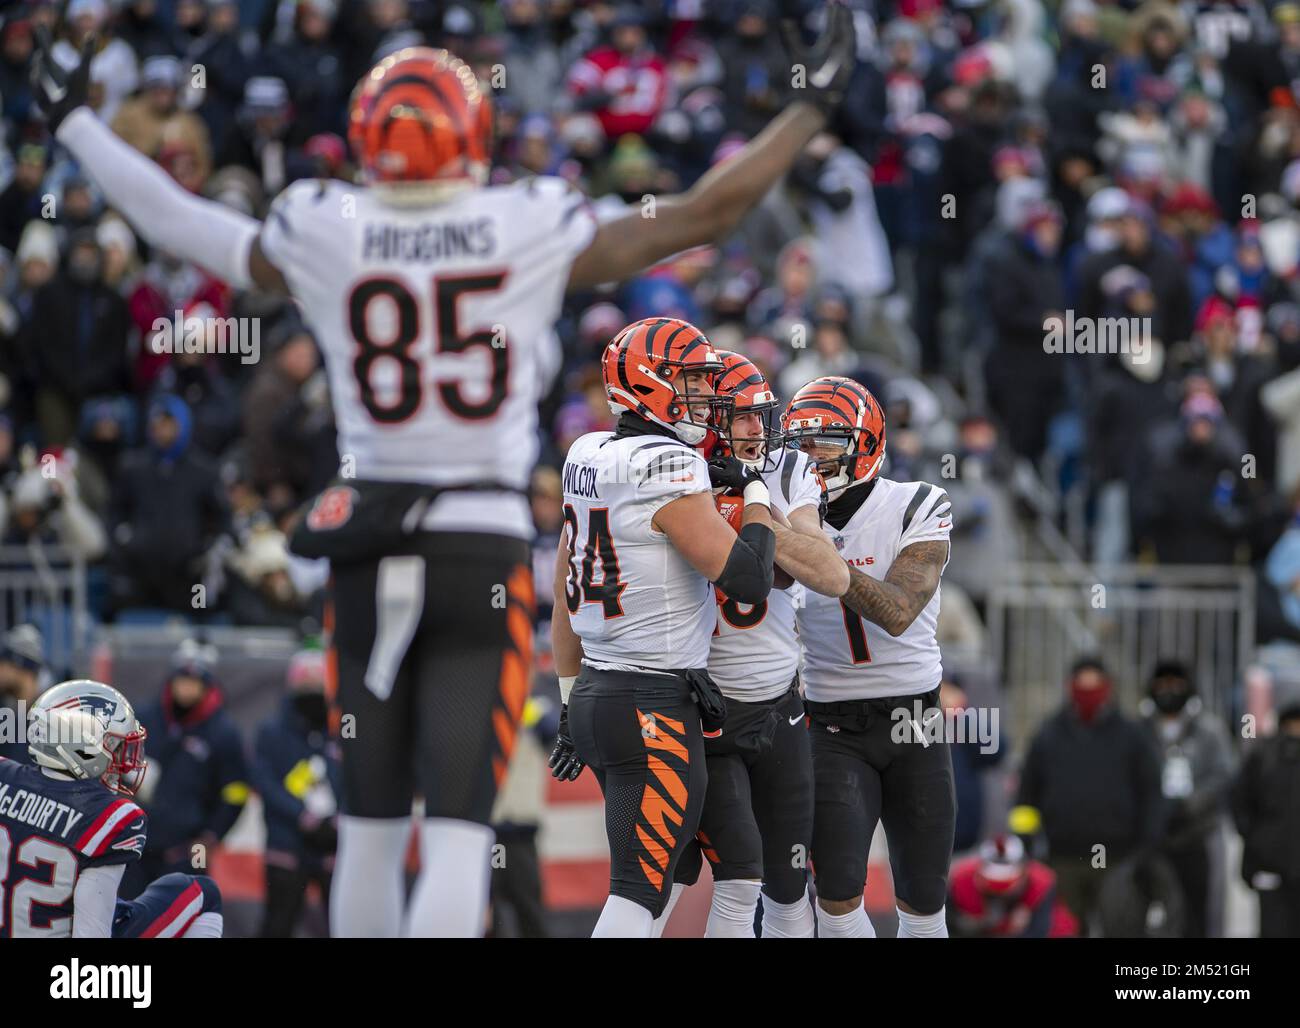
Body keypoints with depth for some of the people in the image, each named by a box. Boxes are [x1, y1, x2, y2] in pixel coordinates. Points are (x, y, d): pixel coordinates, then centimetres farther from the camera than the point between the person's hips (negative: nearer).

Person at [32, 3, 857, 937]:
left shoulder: (323, 240, -3)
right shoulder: (534, 235, -6)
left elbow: (178, 223, 12)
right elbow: (710, 210, 0)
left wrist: (75, 124, 28)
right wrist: (815, 106, 13)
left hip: (368, 551, 2)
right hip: (486, 545, -2)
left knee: (370, 826, 13)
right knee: (459, 831, -5)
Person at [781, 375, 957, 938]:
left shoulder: (915, 508, -9)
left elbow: (897, 613, -23)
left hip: (913, 723, -1)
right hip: (833, 730, 1)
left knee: (923, 902, 6)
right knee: (837, 893, -16)